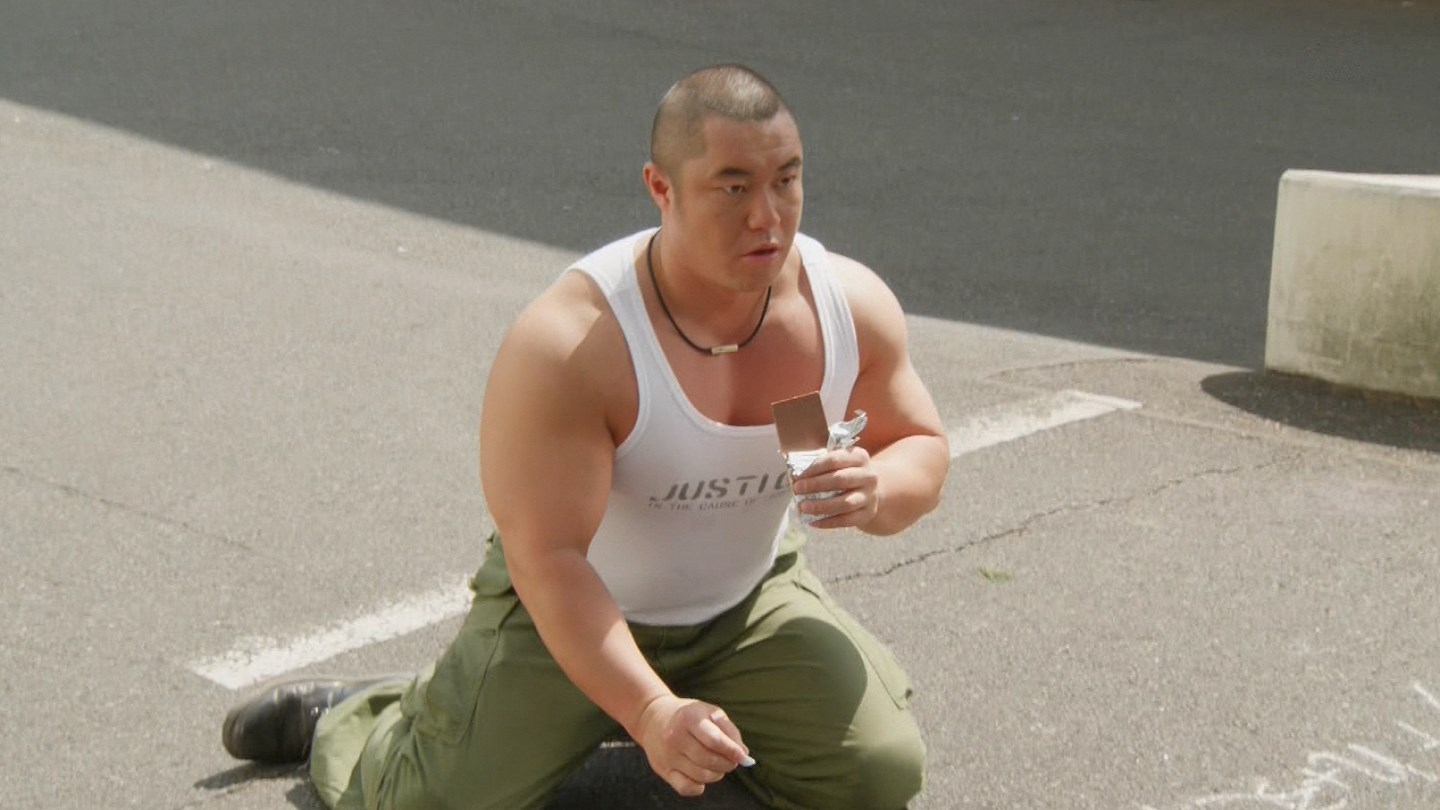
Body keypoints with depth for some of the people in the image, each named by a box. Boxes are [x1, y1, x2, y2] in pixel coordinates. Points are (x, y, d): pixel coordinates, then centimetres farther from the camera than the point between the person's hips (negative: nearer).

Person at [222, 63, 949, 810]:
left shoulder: (852, 304, -15)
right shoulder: (568, 346, -30)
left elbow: (923, 448, 0)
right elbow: (547, 557, -29)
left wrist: (875, 494, -25)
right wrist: (648, 713, -39)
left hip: (749, 601, 4)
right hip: (570, 605, -4)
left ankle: (711, 709, 19)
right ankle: (345, 722, 23)